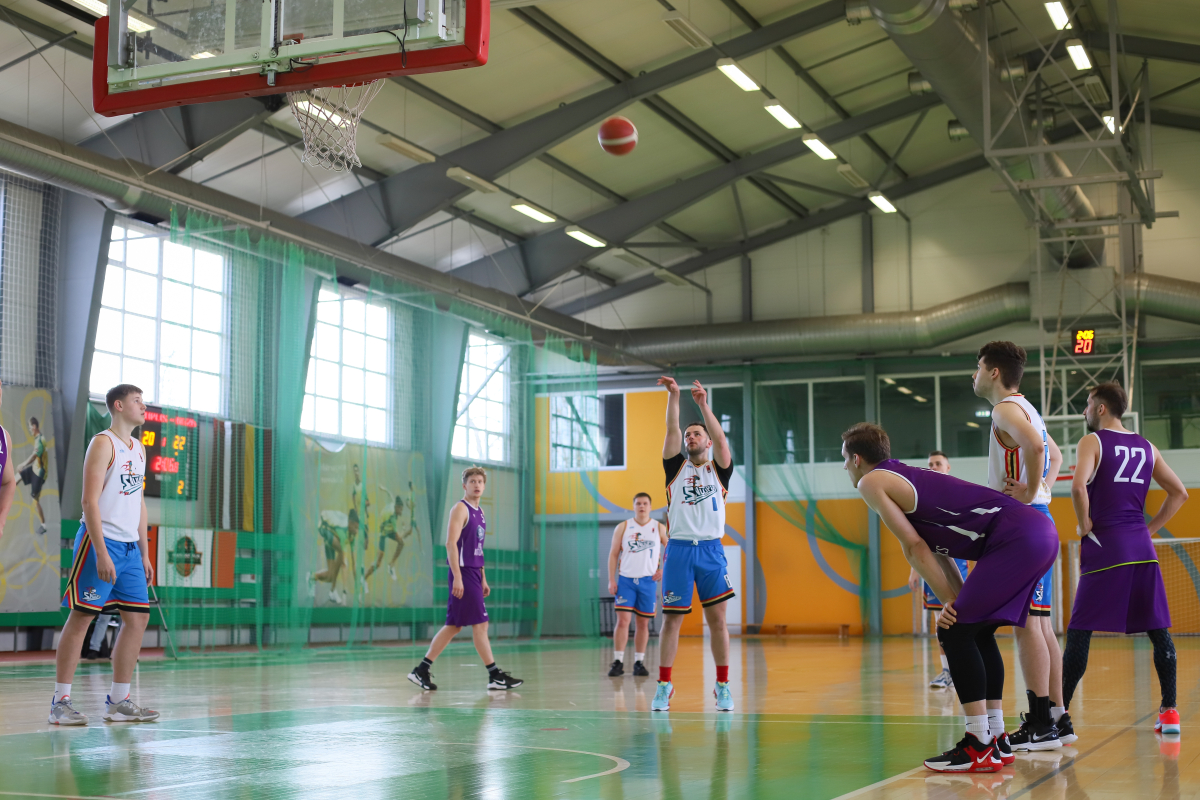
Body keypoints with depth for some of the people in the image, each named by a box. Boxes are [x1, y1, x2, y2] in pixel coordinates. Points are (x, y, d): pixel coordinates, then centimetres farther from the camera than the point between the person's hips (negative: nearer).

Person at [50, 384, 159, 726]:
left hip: (130, 546, 8)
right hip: (101, 541, -8)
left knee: (138, 617, 4)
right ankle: (60, 701, -2)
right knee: (81, 616, -6)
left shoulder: (138, 448, 18)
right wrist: (101, 553, -22)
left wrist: (144, 553, 18)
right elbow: (90, 501, -15)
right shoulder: (103, 443, -8)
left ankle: (118, 701, 11)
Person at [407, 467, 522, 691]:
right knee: (480, 624, -6)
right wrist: (457, 577, -22)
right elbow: (451, 543, -17)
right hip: (463, 572, -9)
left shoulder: (479, 512, 18)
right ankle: (495, 676, -2)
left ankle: (421, 670, 13)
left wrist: (482, 578, 21)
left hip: (474, 573, 9)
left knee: (454, 626, 9)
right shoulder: (460, 509, -9)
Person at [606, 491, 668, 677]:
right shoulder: (623, 527, 4)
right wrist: (611, 580, -3)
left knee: (643, 623, 4)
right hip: (626, 580, -1)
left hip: (648, 581, 1)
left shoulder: (659, 528, 5)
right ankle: (618, 662, -7)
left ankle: (639, 662, 12)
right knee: (622, 620, -10)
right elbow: (613, 554, 4)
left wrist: (663, 569, -3)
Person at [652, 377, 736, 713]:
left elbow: (720, 440, -7)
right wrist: (673, 396, -12)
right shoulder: (676, 468, 13)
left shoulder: (719, 470, 11)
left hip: (711, 550, 0)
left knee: (717, 619, 0)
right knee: (671, 620, 0)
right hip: (679, 549, 0)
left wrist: (703, 404, -16)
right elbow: (671, 431, -1)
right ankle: (664, 685, 7)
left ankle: (723, 686, 7)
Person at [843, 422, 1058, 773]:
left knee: (955, 632, -6)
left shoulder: (871, 482, 2)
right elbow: (936, 546, 23)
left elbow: (914, 547, -3)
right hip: (1041, 532, 10)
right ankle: (996, 738, 20)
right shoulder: (906, 476, 28)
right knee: (976, 632, 18)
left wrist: (951, 601, 0)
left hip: (1017, 538, -10)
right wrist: (960, 601, 12)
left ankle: (979, 747, -7)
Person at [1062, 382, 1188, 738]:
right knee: (1158, 629, 9)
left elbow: (1078, 486, -20)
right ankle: (1170, 712, 8)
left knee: (1080, 631, -2)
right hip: (1142, 548, 5)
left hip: (1104, 547, -5)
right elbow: (1179, 493, 17)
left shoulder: (1092, 442, -3)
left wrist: (1084, 525, -7)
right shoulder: (1147, 448, 14)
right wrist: (1151, 528, 16)